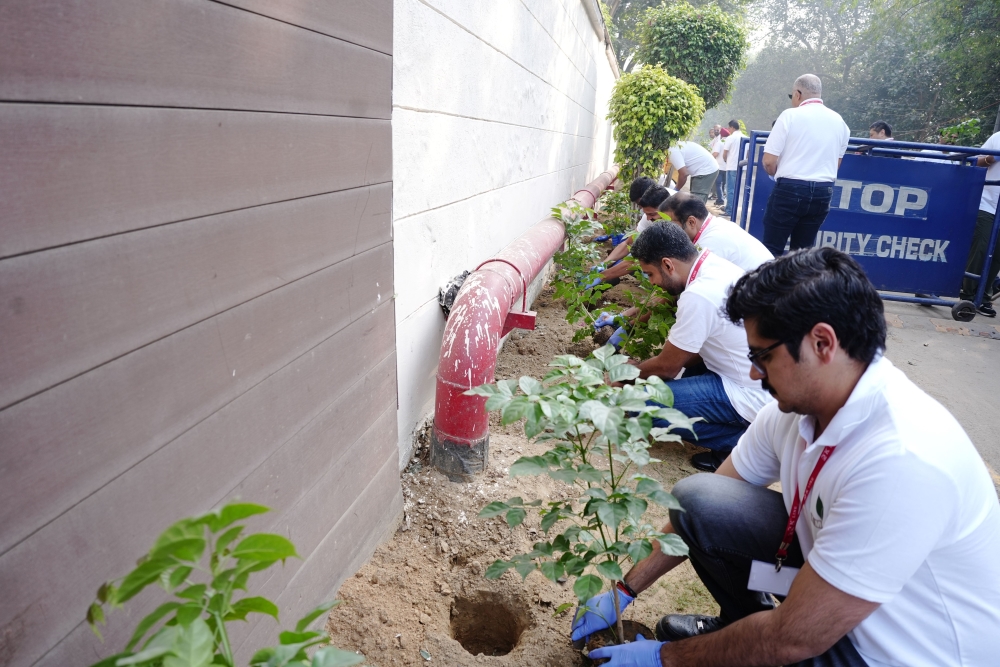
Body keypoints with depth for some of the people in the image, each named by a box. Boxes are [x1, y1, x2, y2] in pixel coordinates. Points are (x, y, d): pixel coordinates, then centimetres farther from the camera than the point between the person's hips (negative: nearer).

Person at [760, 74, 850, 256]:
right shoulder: (838, 121, 12)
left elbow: (769, 161, -9)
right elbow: (837, 163, 21)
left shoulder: (790, 115, -7)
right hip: (823, 191, 6)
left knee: (772, 249, 1)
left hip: (790, 189, -6)